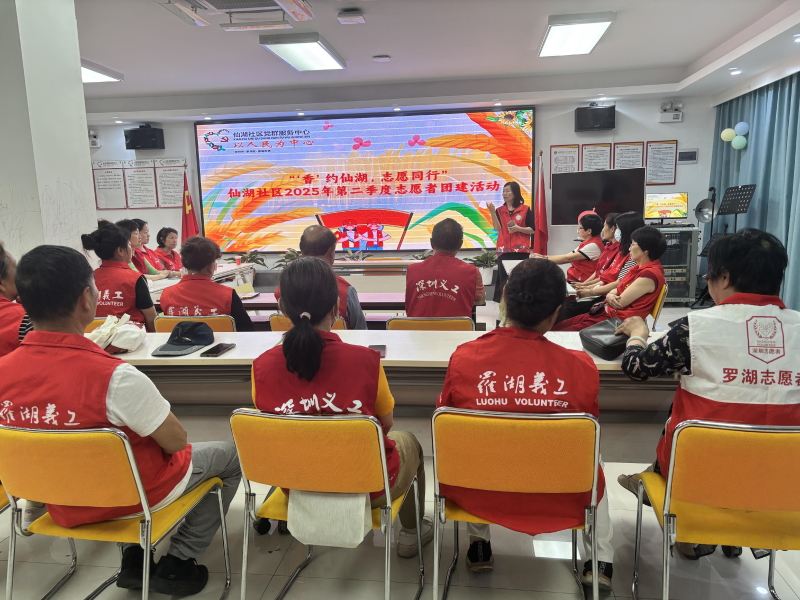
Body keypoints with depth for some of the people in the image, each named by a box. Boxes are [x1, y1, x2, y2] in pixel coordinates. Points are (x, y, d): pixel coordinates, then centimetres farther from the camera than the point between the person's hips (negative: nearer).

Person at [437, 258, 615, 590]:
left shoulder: (464, 357, -19)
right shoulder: (580, 366, -20)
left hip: (479, 493, 0)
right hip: (558, 498, 0)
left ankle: (479, 545, 40)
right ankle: (599, 560, 36)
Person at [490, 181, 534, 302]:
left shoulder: (526, 209, 4)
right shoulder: (499, 210, 11)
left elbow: (532, 230, 2)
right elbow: (498, 228, -3)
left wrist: (518, 228, -13)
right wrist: (492, 212, -10)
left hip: (521, 251, -2)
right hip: (504, 251, 2)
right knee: (504, 280, -3)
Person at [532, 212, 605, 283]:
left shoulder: (594, 245, -16)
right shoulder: (586, 243, 16)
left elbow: (567, 258, -18)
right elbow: (567, 256, 11)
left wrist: (544, 259, -12)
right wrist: (543, 256, 1)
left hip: (580, 282, -9)